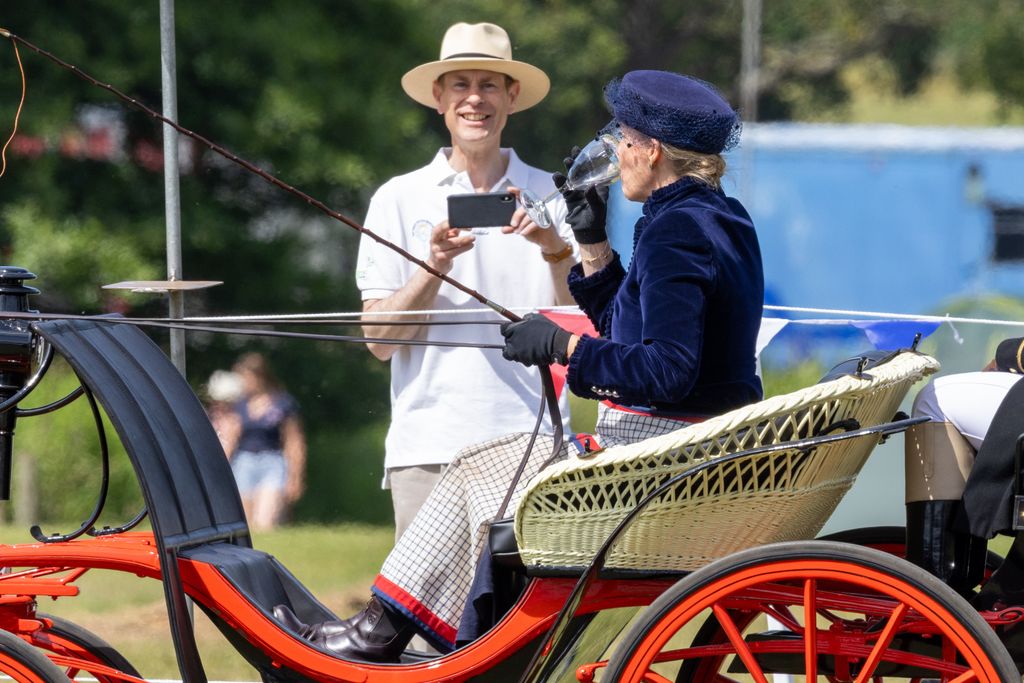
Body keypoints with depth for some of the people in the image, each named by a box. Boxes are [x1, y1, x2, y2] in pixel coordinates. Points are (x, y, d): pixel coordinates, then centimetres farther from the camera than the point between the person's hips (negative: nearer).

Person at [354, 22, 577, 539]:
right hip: (428, 447, 0)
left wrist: (555, 252, -13)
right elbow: (379, 339, 5)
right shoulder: (399, 200, 11)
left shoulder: (551, 198, 11)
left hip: (531, 442, 0)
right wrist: (434, 269, -10)